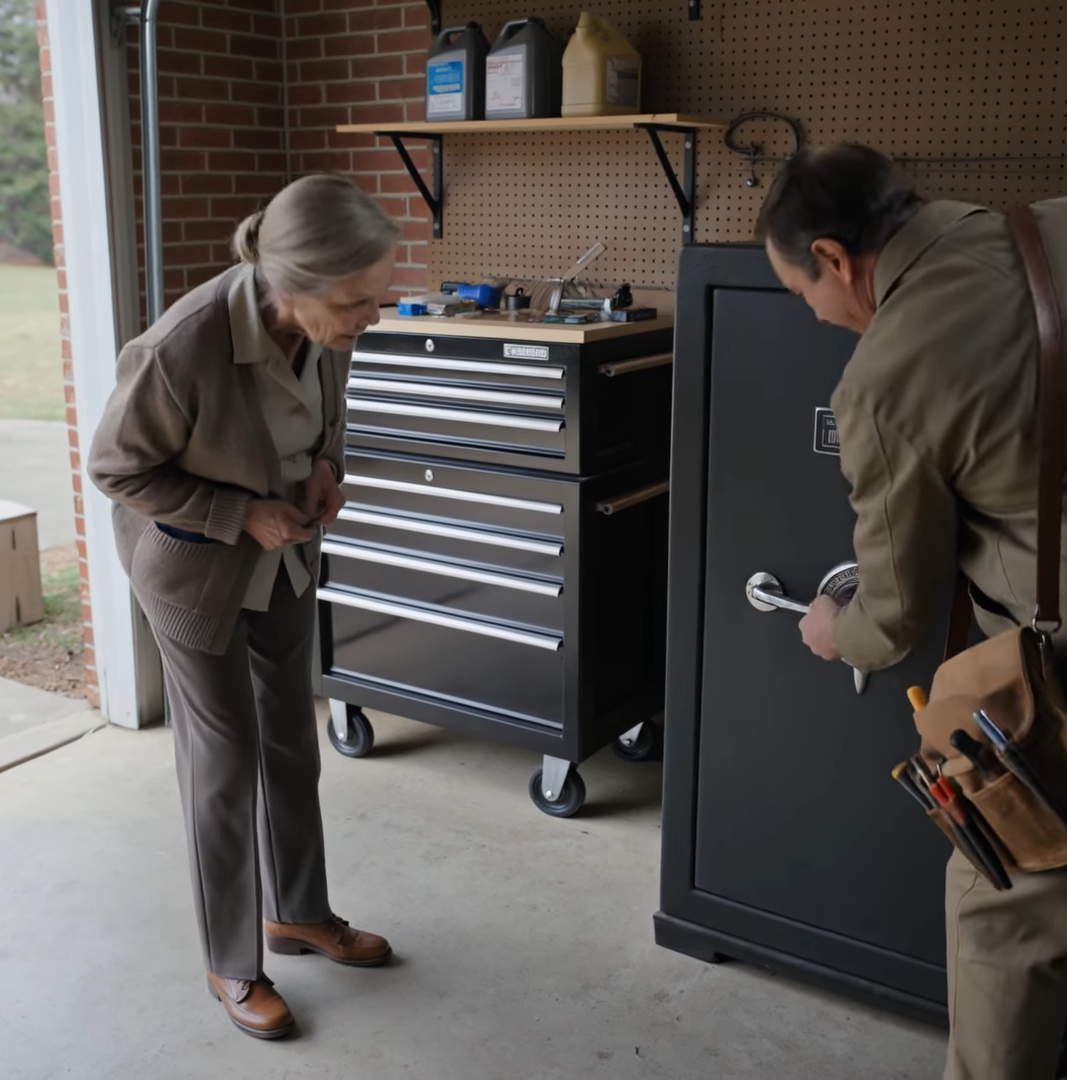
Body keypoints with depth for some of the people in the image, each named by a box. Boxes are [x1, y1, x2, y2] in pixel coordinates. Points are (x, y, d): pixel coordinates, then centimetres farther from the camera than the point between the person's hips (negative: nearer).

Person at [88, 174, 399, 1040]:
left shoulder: (329, 321, -19)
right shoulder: (180, 351, -36)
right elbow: (115, 467, -19)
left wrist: (327, 464, -13)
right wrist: (241, 514, -24)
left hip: (285, 551, 6)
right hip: (195, 562, -5)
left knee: (291, 736, 17)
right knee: (226, 758, 5)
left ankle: (298, 912, 38)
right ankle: (232, 963, 26)